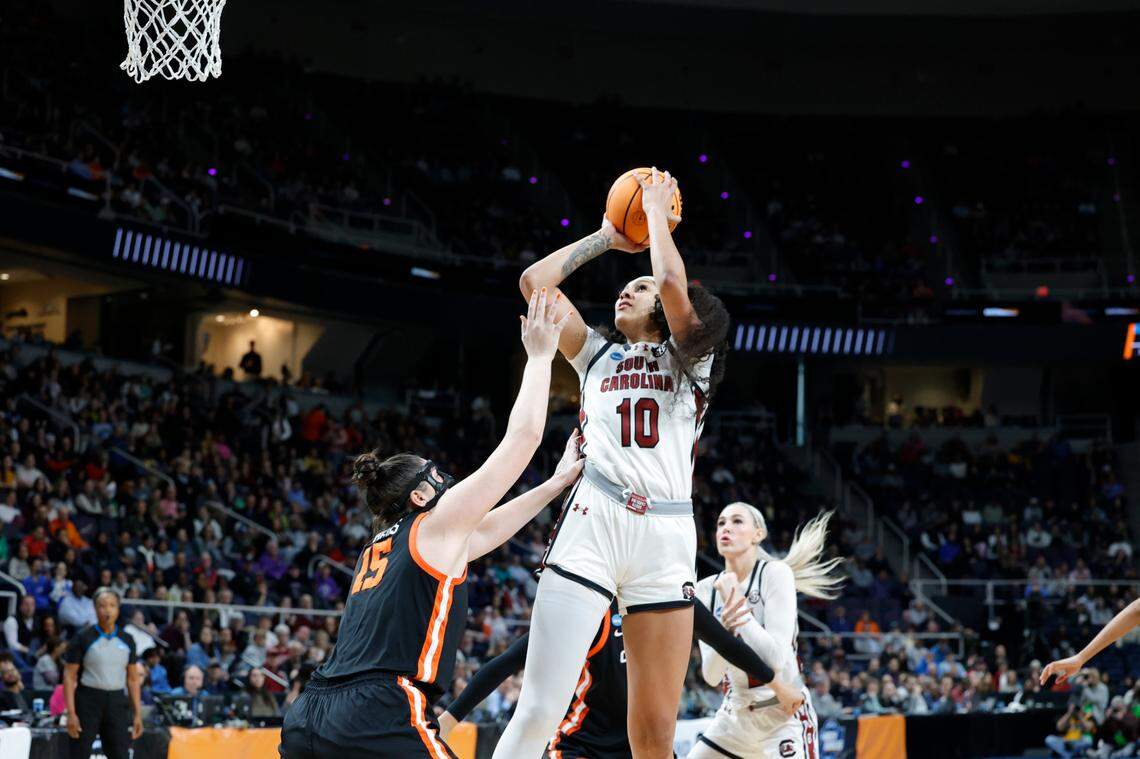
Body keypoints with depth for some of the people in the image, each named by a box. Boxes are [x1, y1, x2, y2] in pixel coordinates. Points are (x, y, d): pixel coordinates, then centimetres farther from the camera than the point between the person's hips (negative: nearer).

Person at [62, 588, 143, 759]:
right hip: (88, 700, -3)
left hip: (117, 702, 4)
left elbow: (133, 679, 13)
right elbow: (69, 676, -4)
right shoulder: (83, 638, -3)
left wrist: (138, 714, 7)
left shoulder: (127, 640, 9)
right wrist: (71, 713, -13)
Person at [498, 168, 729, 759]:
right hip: (592, 520, 1)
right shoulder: (597, 355, 26)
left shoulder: (687, 357, 17)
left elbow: (673, 280, -3)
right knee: (539, 712, -14)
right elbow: (535, 281, 18)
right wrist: (607, 236, 25)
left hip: (666, 536, -1)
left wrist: (657, 211, 12)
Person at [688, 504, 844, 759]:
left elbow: (776, 658, -23)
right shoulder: (706, 588, 0)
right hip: (734, 714, 5)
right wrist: (725, 624, -24)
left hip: (784, 713, -5)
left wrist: (734, 601, -20)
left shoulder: (776, 573, -12)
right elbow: (711, 676, -7)